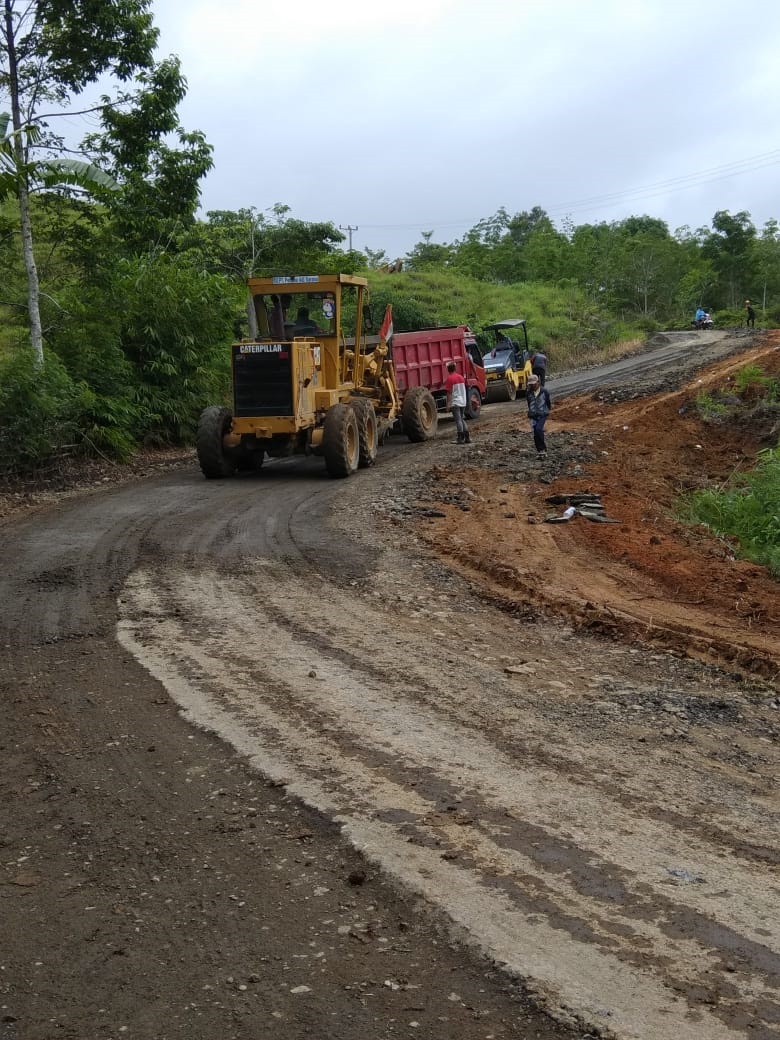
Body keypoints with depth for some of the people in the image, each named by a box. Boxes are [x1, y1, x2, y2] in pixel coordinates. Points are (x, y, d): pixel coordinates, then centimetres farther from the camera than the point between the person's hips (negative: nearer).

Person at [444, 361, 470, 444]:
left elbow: (449, 392, -13)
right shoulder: (461, 377, 10)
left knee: (458, 420, -5)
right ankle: (467, 438, 11)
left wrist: (448, 404, -10)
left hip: (455, 403, -6)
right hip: (463, 402, 6)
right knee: (462, 419, 14)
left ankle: (461, 439, -7)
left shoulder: (449, 379, -10)